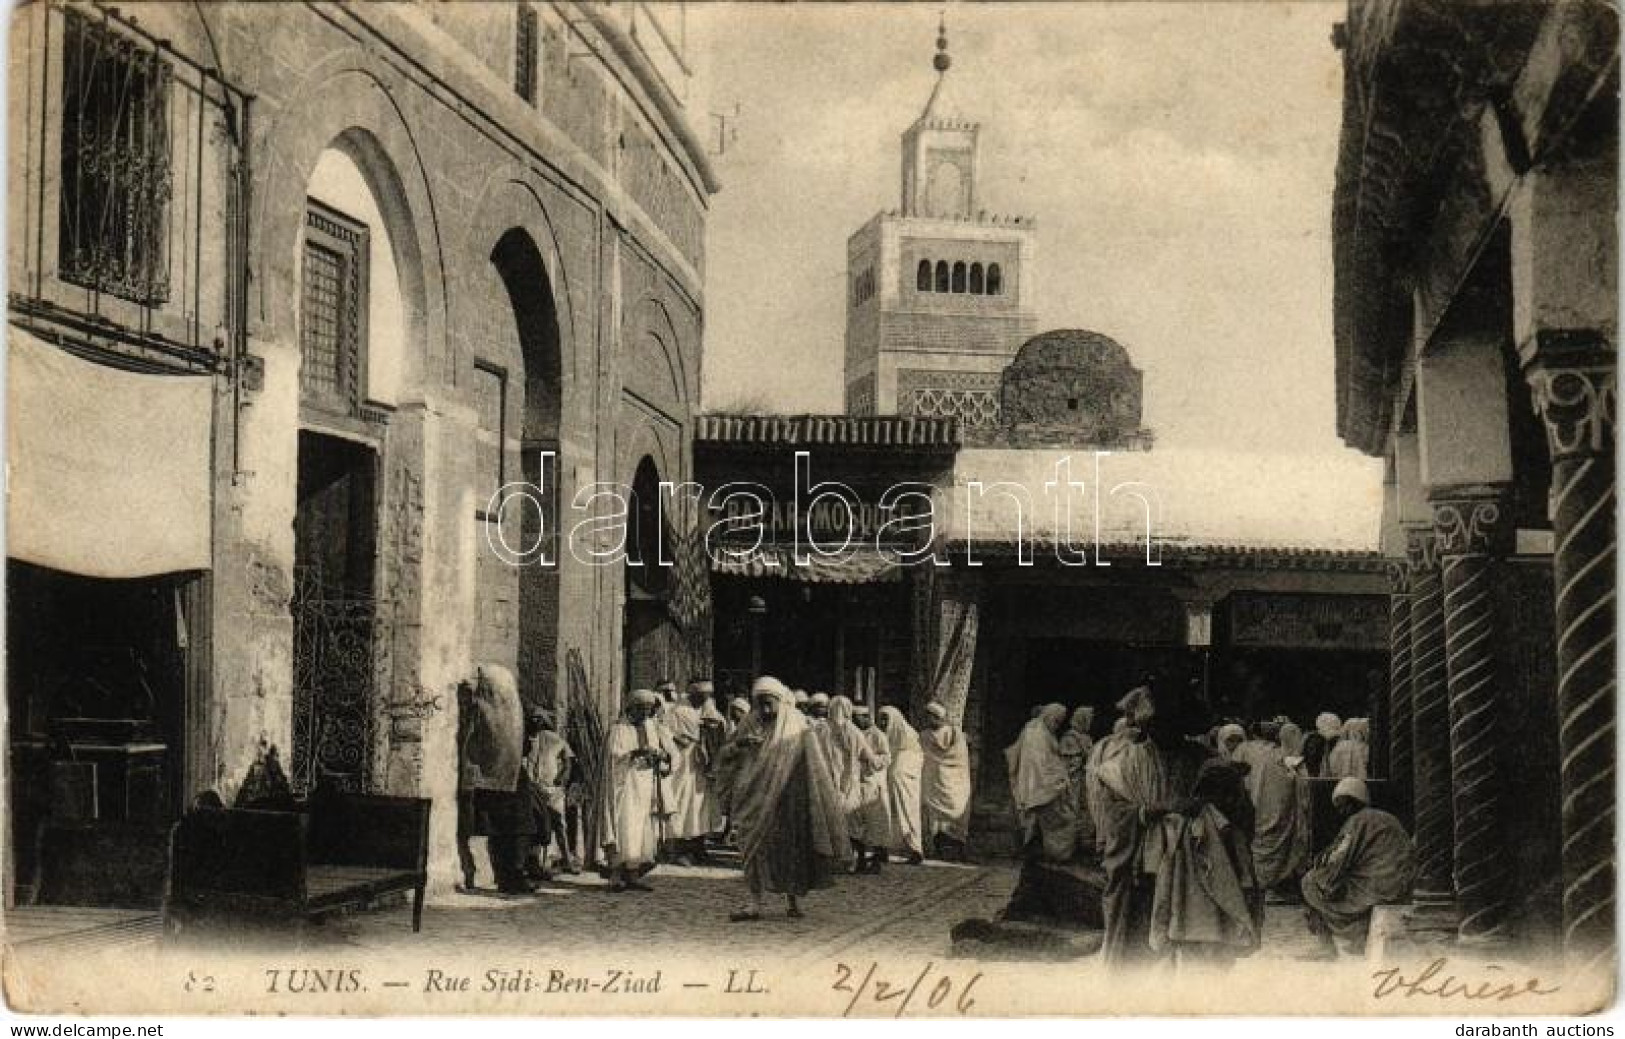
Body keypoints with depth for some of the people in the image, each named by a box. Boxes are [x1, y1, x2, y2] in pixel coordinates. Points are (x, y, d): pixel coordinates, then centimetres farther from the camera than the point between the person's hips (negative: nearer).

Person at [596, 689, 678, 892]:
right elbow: (613, 755, -15)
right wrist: (636, 753, -30)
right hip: (625, 786, -6)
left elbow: (672, 752, 7)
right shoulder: (618, 729, -2)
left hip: (648, 787, 6)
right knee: (624, 831, -13)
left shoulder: (654, 728, 13)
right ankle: (615, 877, -14)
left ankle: (633, 876, 6)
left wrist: (660, 755, -15)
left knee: (645, 833, 2)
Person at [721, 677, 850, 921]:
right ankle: (754, 903, -3)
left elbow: (814, 767, -7)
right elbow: (729, 752, 6)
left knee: (791, 847, 6)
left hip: (788, 800, -2)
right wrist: (740, 743, -17)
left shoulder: (798, 729, -6)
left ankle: (793, 897, 22)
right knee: (755, 846, -3)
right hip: (758, 799, 3)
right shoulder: (752, 725, 5)